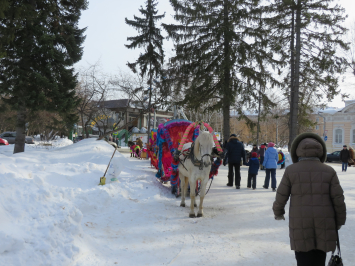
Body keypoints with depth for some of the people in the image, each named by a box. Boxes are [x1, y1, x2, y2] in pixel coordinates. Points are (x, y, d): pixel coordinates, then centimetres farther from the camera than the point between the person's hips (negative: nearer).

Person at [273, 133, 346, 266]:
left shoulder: (291, 171, -3)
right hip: (324, 225, 2)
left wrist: (278, 213, 18)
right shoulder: (329, 171, 0)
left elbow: (281, 197, 0)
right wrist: (340, 220, 12)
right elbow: (338, 199, -1)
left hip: (301, 225, -1)